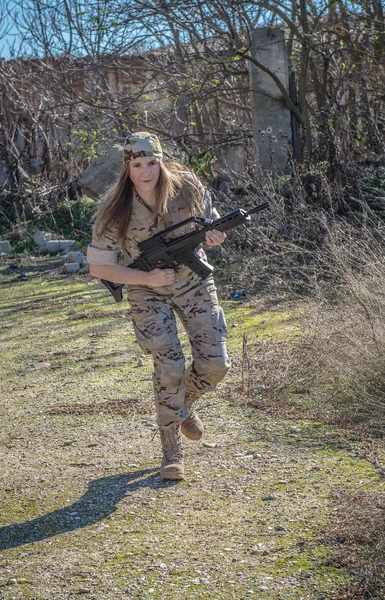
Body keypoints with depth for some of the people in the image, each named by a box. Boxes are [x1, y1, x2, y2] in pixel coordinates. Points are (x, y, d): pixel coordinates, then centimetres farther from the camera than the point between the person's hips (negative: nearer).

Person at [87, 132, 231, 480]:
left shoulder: (187, 187, -14)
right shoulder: (115, 212, -20)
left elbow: (211, 222, 3)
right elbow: (99, 267, -14)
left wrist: (215, 235, -22)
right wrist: (147, 278, -25)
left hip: (194, 283, 3)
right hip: (149, 292, -3)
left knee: (215, 363, -3)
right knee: (169, 366, -13)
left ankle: (185, 405, 31)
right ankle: (172, 453, 3)